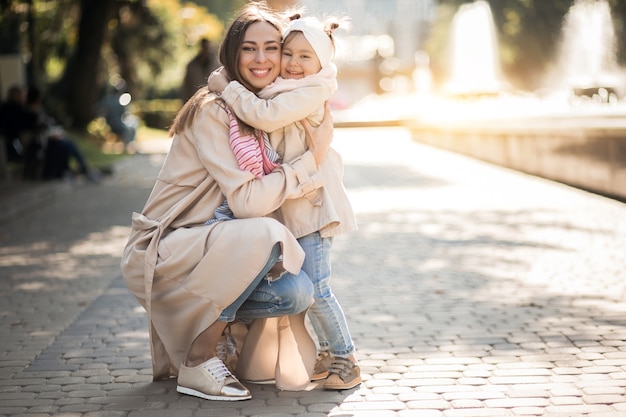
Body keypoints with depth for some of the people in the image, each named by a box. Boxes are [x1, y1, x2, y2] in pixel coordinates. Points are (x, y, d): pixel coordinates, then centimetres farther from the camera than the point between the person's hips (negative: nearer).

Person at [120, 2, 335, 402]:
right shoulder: (212, 111, -16)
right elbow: (248, 201, -24)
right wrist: (314, 158, -18)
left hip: (204, 252, 7)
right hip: (160, 253, -7)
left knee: (296, 293, -16)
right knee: (262, 234, -33)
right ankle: (196, 364, -18)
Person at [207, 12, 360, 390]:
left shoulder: (311, 91, -14)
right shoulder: (279, 90, 12)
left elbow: (267, 115, -25)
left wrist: (227, 88, -18)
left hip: (312, 199, -8)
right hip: (288, 202, 9)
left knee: (315, 287, -8)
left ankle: (346, 359, 5)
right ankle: (328, 352, 25)